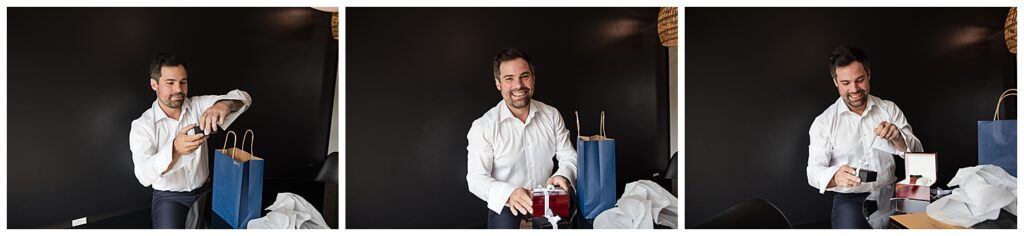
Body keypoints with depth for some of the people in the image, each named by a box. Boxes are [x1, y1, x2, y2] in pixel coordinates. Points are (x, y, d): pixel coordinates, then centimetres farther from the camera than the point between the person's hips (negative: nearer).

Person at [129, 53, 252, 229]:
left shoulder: (198, 106, -1)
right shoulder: (141, 125, -9)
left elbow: (243, 97, -13)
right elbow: (144, 175, -23)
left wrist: (223, 105, -38)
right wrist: (175, 149, -43)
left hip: (205, 190, 2)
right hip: (169, 197, -2)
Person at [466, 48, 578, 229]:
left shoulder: (552, 115, 6)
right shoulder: (483, 126, -7)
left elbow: (569, 156, 6)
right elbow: (476, 178, -12)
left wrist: (563, 175, -19)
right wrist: (509, 194, -32)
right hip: (506, 207, -3)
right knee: (505, 224, -33)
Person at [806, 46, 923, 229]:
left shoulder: (890, 109, 7)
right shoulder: (823, 122, -2)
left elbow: (917, 154, 5)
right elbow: (814, 171, -9)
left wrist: (897, 138, -17)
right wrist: (835, 177, -33)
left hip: (889, 192, 3)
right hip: (849, 198, -3)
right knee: (850, 224, -32)